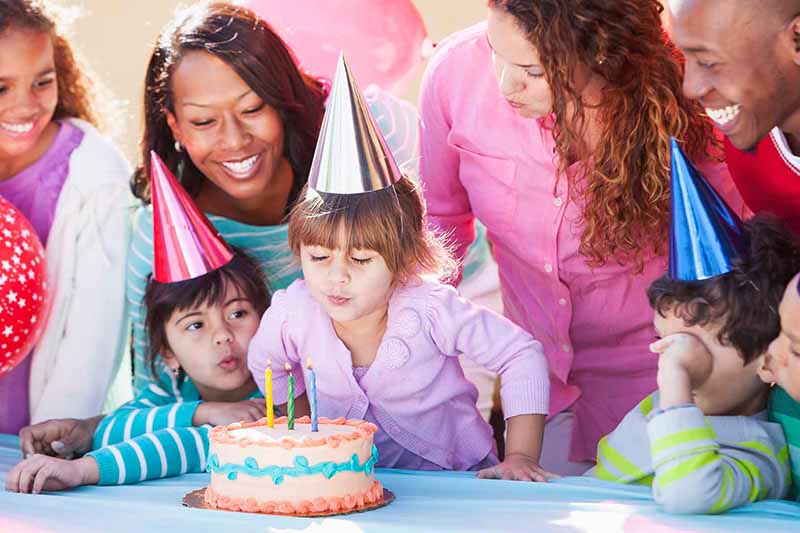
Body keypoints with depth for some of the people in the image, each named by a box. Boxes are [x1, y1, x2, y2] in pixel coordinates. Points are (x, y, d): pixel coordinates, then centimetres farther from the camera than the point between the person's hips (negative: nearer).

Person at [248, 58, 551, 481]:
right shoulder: (291, 312, -14)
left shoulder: (431, 310, -22)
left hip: (455, 481, -2)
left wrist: (520, 457, -12)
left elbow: (522, 355, -10)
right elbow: (266, 370, 10)